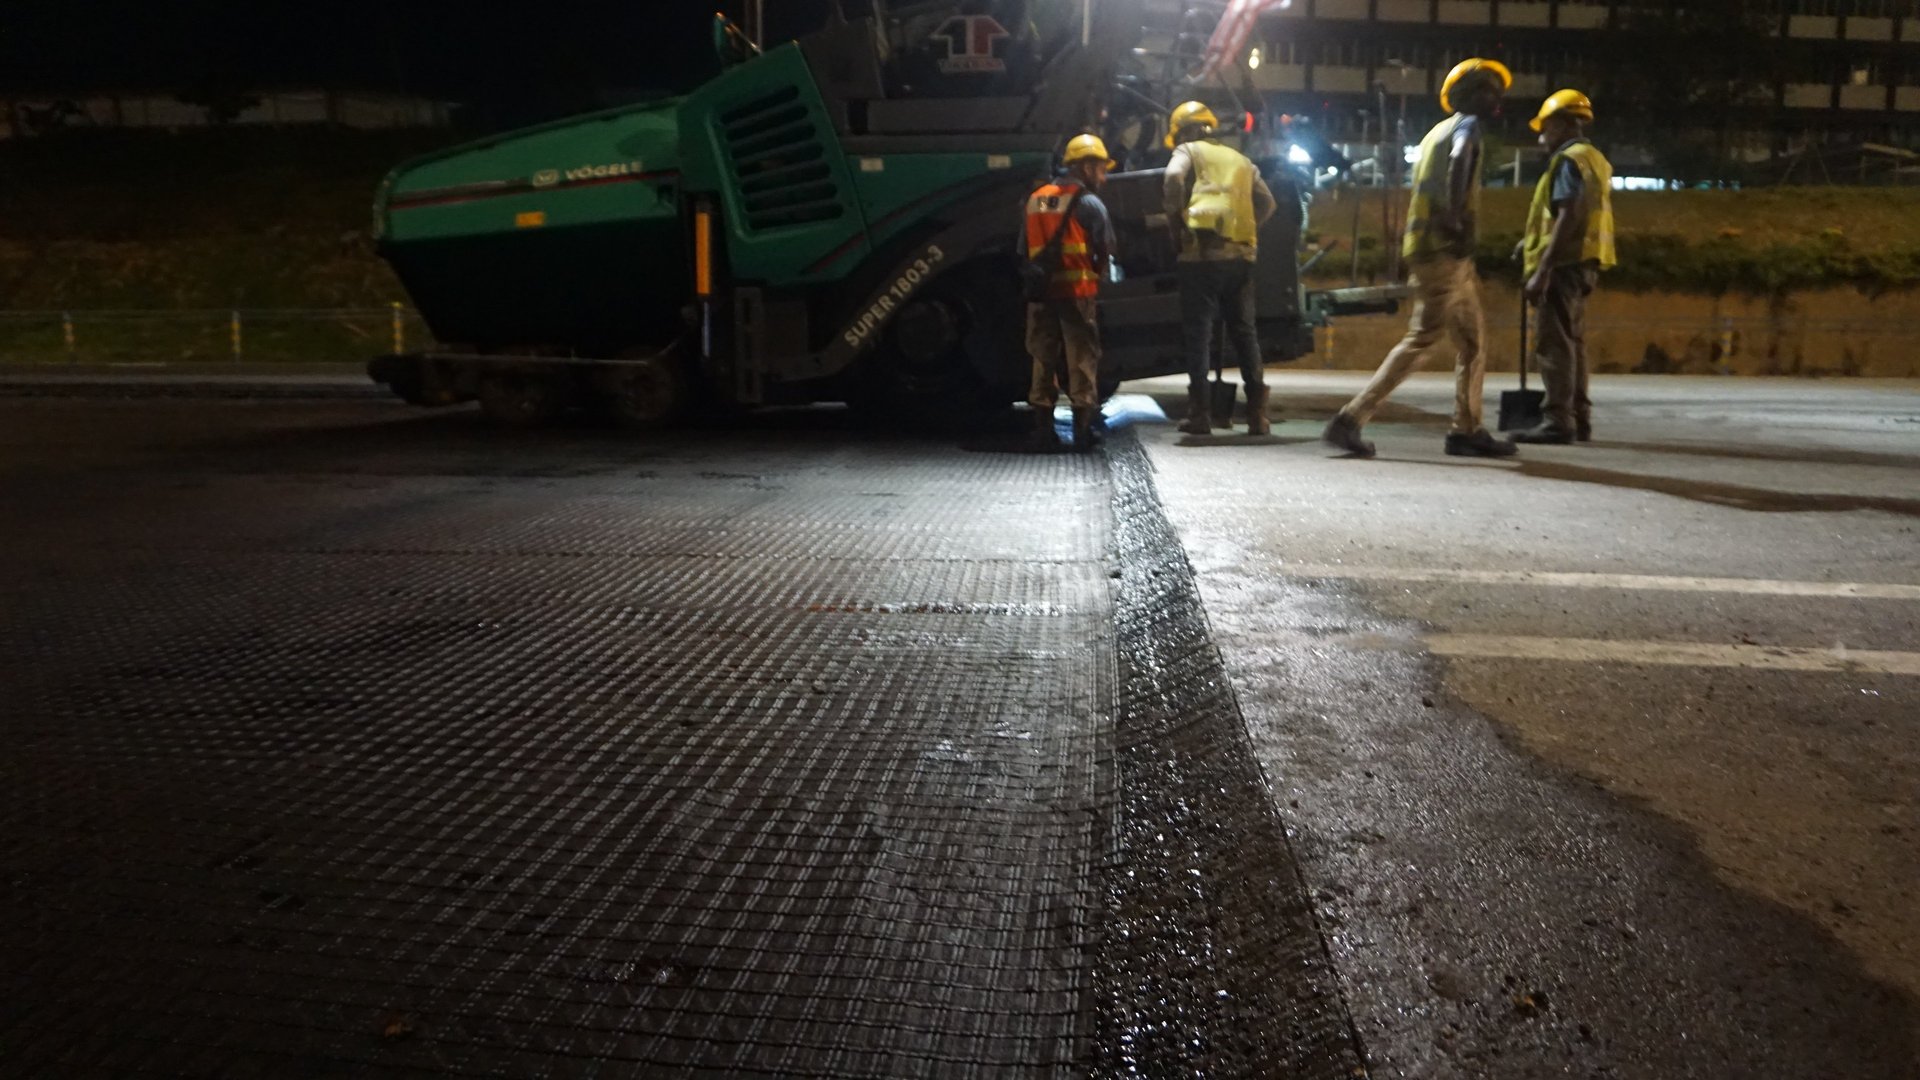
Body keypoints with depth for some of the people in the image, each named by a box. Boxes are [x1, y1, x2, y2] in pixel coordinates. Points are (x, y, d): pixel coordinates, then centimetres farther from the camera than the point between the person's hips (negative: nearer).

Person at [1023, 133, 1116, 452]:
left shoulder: (1035, 200, 13)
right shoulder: (1089, 203, -5)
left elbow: (1025, 248, 15)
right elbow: (1105, 252, -3)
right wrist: (1096, 276, 14)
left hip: (1041, 292, 5)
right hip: (1077, 292, -5)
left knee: (1043, 360, 12)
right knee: (1082, 361, 1)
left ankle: (1043, 430, 12)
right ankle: (1083, 432, 1)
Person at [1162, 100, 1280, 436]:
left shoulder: (1188, 152, 9)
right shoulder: (1240, 160, 25)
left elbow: (1173, 180, -12)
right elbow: (1266, 202, 18)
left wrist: (1177, 227, -6)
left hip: (1202, 253, -5)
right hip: (1241, 254, 5)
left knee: (1198, 333, -2)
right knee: (1244, 332, 10)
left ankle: (1200, 413, -5)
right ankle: (1257, 413, 7)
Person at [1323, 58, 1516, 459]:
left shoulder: (1440, 131, 24)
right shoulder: (1466, 126, -5)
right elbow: (1458, 165, -26)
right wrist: (1457, 223, -26)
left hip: (1432, 248, 10)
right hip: (1444, 250, -10)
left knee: (1473, 338, 11)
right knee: (1423, 339, -12)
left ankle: (1467, 429, 12)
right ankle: (1351, 419, -15)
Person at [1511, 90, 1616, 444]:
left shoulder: (1569, 159, -11)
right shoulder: (1594, 159, 19)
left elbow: (1569, 218, -21)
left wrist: (1542, 270, -24)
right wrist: (1533, 241, 21)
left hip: (1565, 262, -10)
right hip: (1582, 262, 10)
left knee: (1553, 342, -10)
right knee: (1572, 340, 13)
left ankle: (1558, 421, -13)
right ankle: (1578, 418, 16)